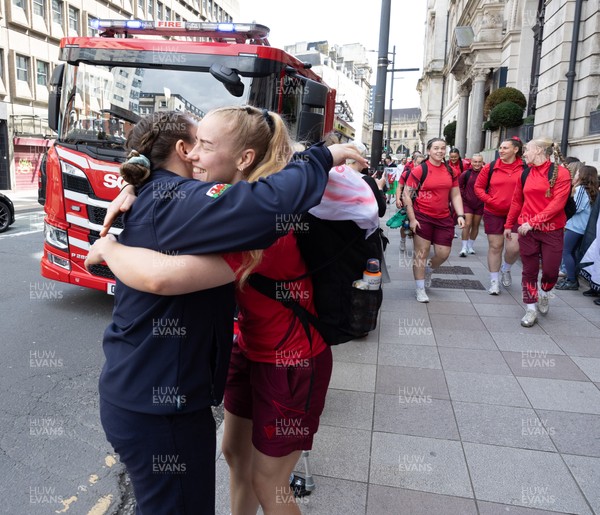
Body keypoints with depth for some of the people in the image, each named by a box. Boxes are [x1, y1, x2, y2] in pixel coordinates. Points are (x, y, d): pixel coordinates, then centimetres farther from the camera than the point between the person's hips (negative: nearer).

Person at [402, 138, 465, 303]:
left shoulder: (450, 171, 8)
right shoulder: (419, 170, -7)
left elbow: (456, 196, 13)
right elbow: (406, 195, -7)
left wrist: (460, 215, 0)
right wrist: (412, 219, -11)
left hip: (444, 218, 5)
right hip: (422, 217, -4)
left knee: (443, 253, 6)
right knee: (421, 253, 0)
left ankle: (428, 270, 39)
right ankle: (420, 289, 14)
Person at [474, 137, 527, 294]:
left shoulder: (525, 168, -4)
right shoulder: (490, 167, -2)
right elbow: (478, 187, 4)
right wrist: (489, 200, -8)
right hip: (493, 213, 1)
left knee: (514, 247, -7)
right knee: (495, 246, 6)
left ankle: (506, 269, 28)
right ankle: (494, 281, 19)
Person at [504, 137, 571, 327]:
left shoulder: (561, 173, -8)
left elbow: (557, 203, -16)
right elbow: (516, 201, 13)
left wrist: (533, 221, -21)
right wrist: (509, 224, 15)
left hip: (552, 230, -3)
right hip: (527, 229, 3)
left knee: (551, 270, 2)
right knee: (529, 270, 5)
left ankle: (544, 293, 35)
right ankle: (531, 309, 15)